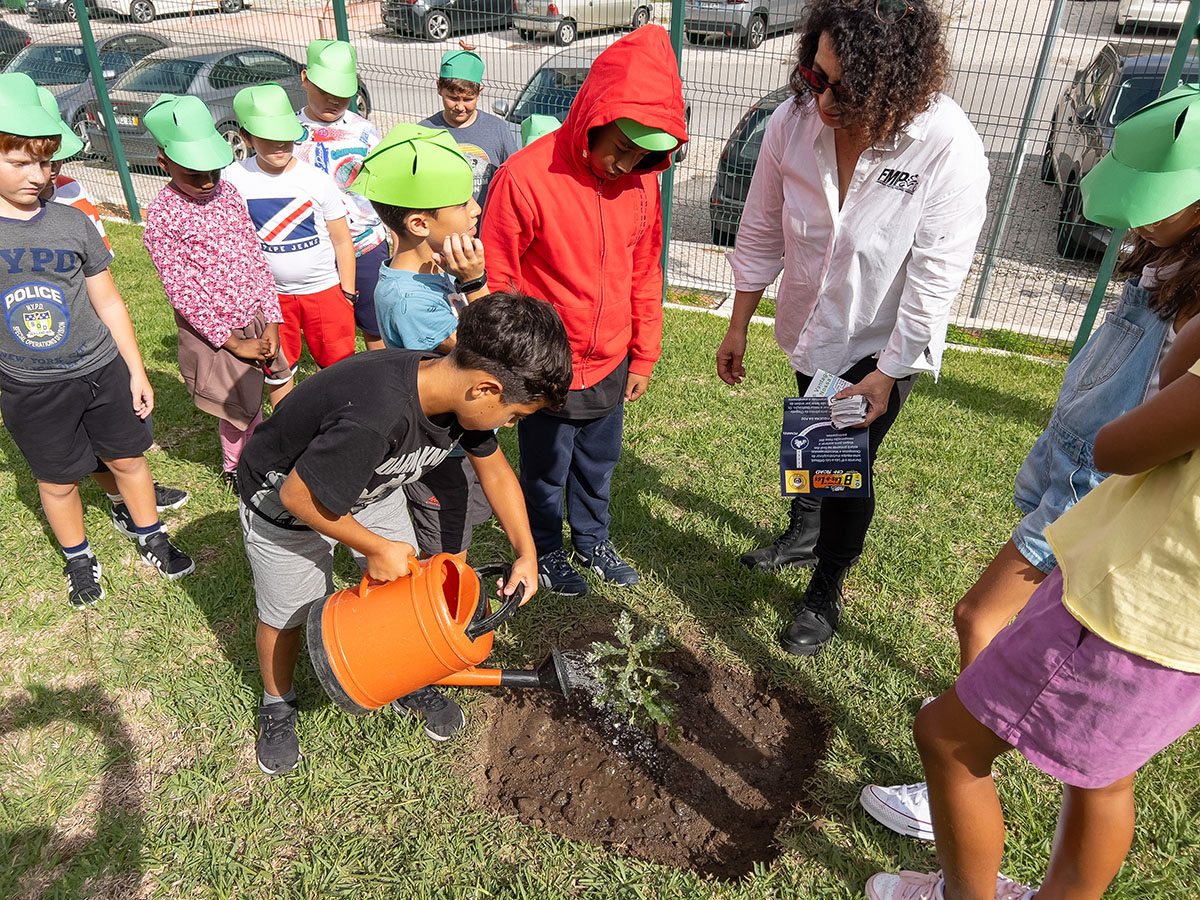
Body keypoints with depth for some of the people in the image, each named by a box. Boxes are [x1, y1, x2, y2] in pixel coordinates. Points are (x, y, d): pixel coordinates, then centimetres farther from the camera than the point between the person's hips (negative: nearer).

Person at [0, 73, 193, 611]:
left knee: (128, 459, 13)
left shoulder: (72, 222, -4)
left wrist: (136, 371, 4)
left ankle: (152, 539, 35)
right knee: (57, 481, 14)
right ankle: (78, 558, 37)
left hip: (103, 371, 1)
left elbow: (108, 302, 3)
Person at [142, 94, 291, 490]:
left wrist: (271, 322, -2)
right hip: (212, 332, -5)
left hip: (256, 320, 5)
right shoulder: (162, 216, -16)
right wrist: (233, 343, -15)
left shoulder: (227, 191, 1)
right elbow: (183, 293, -15)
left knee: (249, 402, 16)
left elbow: (255, 258, 4)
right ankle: (234, 469, 33)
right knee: (240, 408, 7)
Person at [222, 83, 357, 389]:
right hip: (269, 294, 2)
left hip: (325, 289, -2)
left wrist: (347, 294, -3)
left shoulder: (318, 180, -12)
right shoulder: (234, 178, -9)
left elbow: (342, 240, -5)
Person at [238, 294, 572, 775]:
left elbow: (494, 468, -3)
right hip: (285, 502, -5)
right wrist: (374, 548, -19)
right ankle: (277, 705, 42)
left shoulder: (459, 389, -22)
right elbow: (299, 495, -31)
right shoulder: (373, 418, -46)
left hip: (370, 485, 6)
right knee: (286, 613, 13)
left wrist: (526, 552, -6)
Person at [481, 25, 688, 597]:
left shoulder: (641, 181, -4)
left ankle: (593, 540, 48)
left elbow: (644, 272, 7)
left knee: (599, 464, 23)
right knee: (546, 472, 16)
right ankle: (546, 552, 42)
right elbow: (494, 281, -14)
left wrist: (642, 356, 10)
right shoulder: (527, 176, -21)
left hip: (611, 367, 5)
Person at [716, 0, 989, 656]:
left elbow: (935, 280, -22)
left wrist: (886, 373, -17)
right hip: (810, 330, 4)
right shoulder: (793, 122, -18)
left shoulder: (949, 149, -28)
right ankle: (803, 534, 52)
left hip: (883, 345, -4)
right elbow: (762, 233, -6)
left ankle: (825, 594, 28)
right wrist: (737, 328, 0)